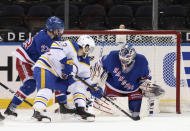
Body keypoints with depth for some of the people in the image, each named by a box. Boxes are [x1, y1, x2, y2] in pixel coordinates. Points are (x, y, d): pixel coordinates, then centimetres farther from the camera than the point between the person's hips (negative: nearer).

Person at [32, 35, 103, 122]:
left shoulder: (85, 63, 10)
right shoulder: (71, 46, -16)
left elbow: (85, 79, 16)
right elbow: (55, 46, -29)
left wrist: (93, 88, -2)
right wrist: (66, 61, -34)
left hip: (59, 77, 8)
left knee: (79, 84, 1)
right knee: (47, 89, -32)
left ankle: (81, 110, -2)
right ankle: (37, 111, -39)